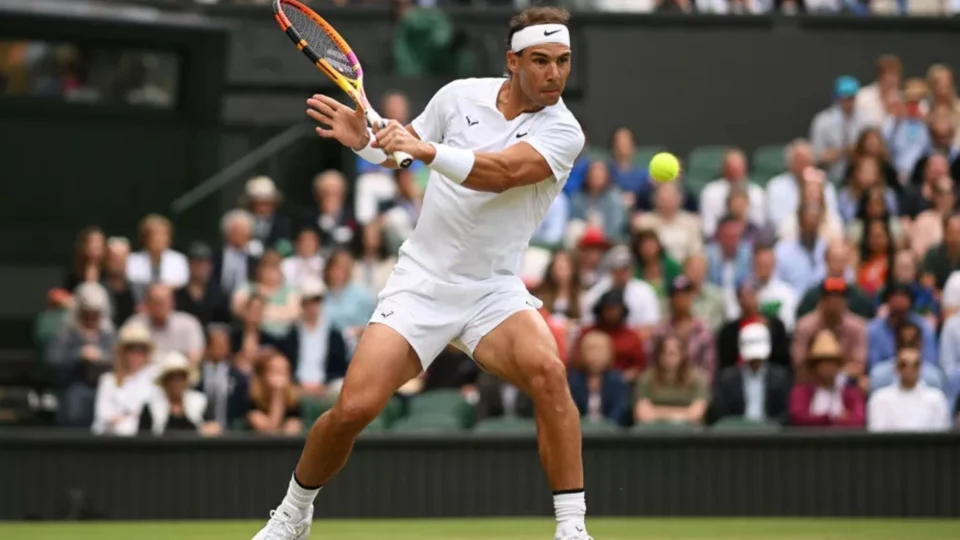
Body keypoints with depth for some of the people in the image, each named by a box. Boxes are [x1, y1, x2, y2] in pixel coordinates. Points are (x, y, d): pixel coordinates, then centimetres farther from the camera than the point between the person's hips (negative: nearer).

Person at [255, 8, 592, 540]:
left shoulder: (563, 131, -11)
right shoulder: (460, 96, -1)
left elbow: (500, 173, -29)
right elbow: (402, 147, 16)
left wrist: (427, 149, -40)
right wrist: (366, 140, -6)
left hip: (493, 291, -1)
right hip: (421, 281, 2)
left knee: (546, 369, -31)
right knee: (354, 407, -11)